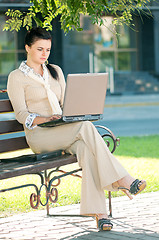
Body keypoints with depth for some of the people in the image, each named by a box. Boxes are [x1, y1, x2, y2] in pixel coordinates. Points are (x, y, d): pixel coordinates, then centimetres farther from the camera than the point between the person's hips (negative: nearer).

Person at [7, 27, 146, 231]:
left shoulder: (55, 71, 20)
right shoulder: (16, 77, 3)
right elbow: (21, 114, -6)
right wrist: (43, 119, -24)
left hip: (63, 131, 5)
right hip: (38, 135, -4)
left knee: (86, 148, -32)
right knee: (85, 128, -32)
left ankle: (99, 213, -41)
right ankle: (120, 179, -32)